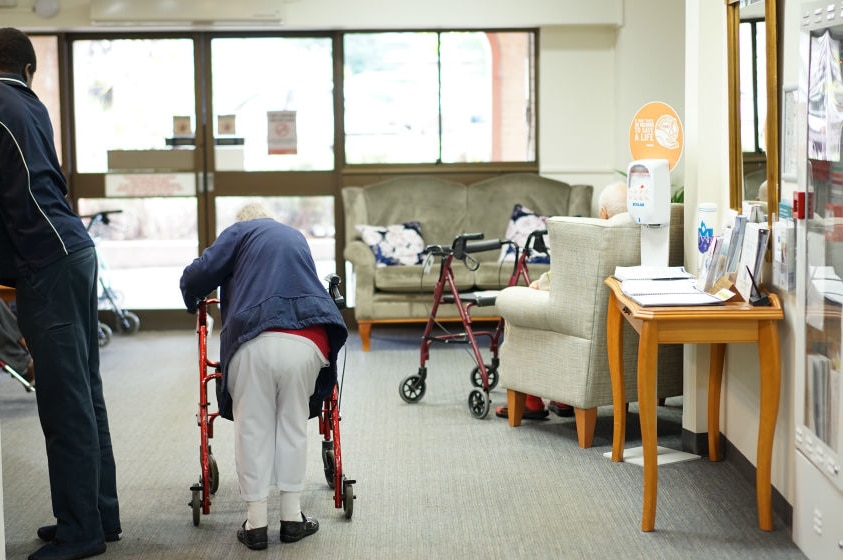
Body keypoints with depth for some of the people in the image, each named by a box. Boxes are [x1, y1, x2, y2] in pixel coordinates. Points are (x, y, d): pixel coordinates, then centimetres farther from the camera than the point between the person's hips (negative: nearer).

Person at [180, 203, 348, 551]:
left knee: (252, 429, 8)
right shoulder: (296, 237, 32)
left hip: (256, 342, -3)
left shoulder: (239, 232, 17)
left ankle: (256, 524, 11)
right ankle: (292, 518, 21)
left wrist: (193, 301, 28)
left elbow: (198, 275, 6)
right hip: (308, 342, 3)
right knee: (293, 427, 17)